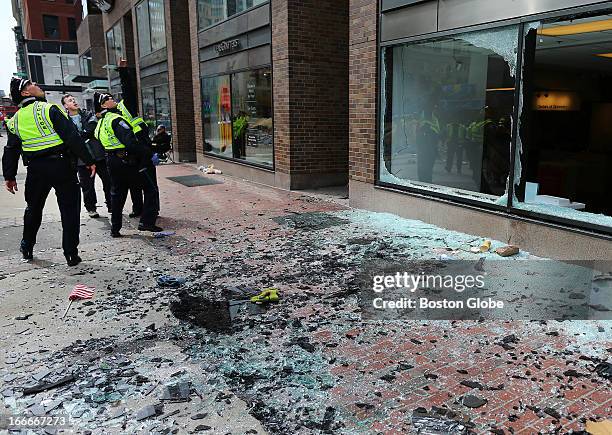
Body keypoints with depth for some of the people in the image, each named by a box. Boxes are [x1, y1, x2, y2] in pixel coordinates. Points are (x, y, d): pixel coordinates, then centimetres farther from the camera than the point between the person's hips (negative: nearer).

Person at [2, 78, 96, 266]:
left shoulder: (15, 120, 8)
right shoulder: (49, 109, -9)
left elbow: (11, 150, 12)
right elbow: (72, 137, -15)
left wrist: (9, 176, 21)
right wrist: (88, 161, -12)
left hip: (35, 169, 5)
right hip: (61, 165, -5)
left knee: (33, 208, 23)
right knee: (69, 210, 2)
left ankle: (27, 247, 37)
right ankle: (71, 253, 2)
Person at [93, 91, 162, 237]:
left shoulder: (100, 123, 13)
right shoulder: (115, 119, -16)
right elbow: (130, 141, -26)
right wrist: (148, 153, -21)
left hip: (111, 161, 9)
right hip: (127, 161, -9)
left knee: (117, 194, 18)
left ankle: (115, 228, 22)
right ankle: (147, 222, -3)